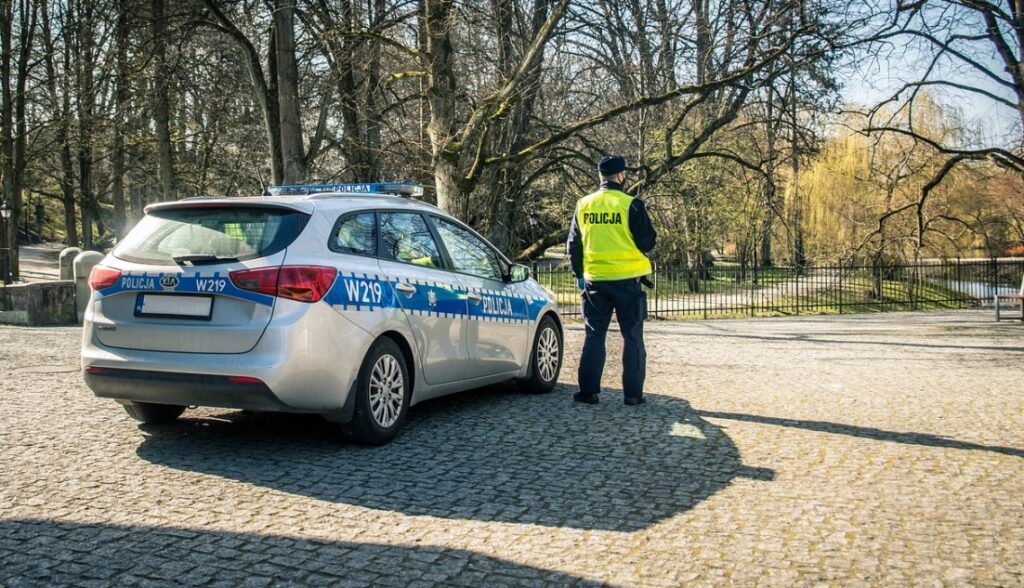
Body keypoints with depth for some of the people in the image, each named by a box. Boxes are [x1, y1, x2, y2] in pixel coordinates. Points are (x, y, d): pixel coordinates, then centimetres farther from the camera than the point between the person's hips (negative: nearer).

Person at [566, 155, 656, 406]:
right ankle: (632, 393, 8)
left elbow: (574, 244, 10)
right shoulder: (631, 205, -10)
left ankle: (588, 390, 9)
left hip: (595, 280, 3)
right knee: (632, 337, 6)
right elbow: (648, 242, -7)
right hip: (627, 280, -3)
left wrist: (579, 274, 20)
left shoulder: (583, 205, 4)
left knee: (594, 335, 11)